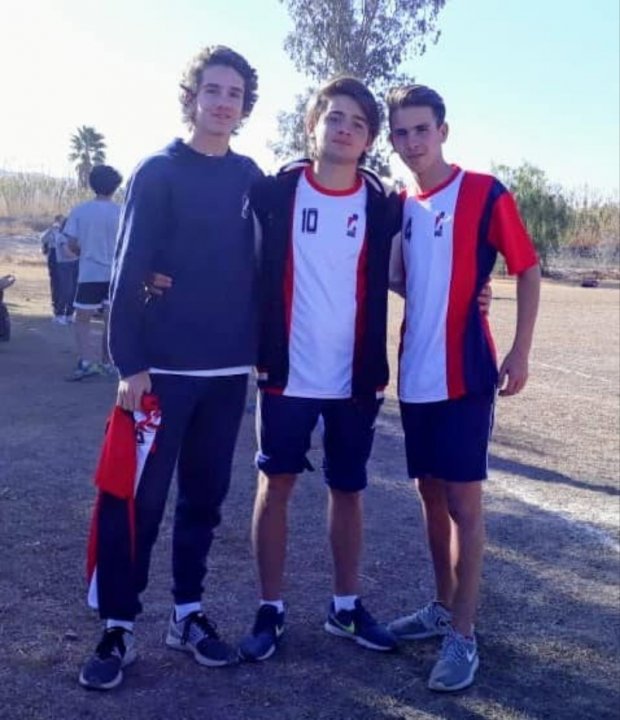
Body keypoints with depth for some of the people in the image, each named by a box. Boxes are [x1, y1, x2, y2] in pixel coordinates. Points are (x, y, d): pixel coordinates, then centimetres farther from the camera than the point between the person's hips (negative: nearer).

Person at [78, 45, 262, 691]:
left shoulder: (251, 178, 9)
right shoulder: (158, 171, -3)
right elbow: (128, 269, -8)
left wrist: (263, 349, 9)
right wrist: (130, 362, -13)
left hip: (229, 369, 4)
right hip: (163, 366, -4)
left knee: (204, 496, 12)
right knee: (135, 498, -1)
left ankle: (188, 613, 25)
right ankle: (118, 627, 13)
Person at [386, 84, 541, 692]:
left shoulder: (485, 193, -6)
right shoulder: (401, 206, 10)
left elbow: (527, 271, -5)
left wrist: (519, 353, -13)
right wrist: (387, 274, -1)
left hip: (465, 373, -6)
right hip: (415, 374, 6)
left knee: (463, 498, -2)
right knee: (431, 493, 14)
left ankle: (463, 636, 8)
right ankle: (443, 607, 30)